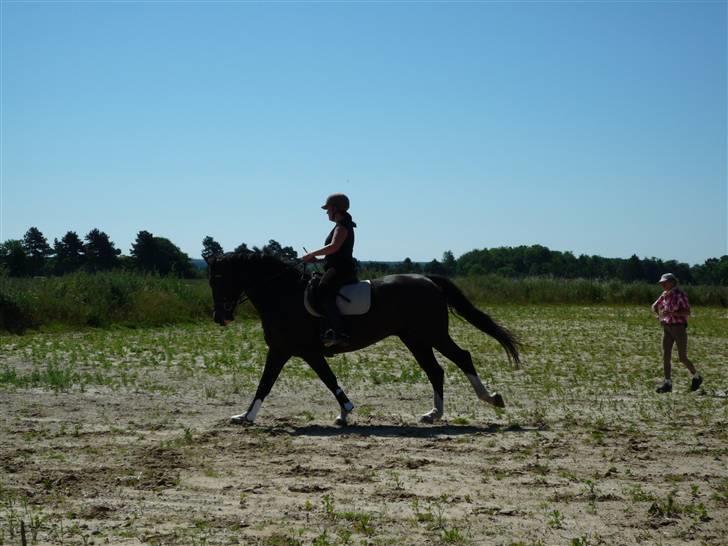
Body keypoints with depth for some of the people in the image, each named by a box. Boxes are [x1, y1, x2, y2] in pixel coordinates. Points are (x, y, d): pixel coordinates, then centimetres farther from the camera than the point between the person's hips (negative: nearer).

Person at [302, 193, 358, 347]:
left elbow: (334, 247, -23)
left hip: (341, 270, -12)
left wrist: (312, 254, -14)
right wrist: (317, 259, 19)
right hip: (340, 268, 12)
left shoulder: (342, 225, -8)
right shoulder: (344, 225, 23)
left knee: (323, 291, -32)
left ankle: (338, 332, -44)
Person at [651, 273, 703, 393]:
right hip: (667, 329, 6)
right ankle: (667, 384, -5)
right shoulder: (665, 294, 8)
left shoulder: (681, 295, -12)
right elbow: (654, 306, 20)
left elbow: (688, 312, -18)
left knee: (683, 358, -1)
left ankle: (696, 377, 23)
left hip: (679, 328, -6)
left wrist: (671, 313, -28)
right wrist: (660, 316, 0)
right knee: (665, 356, -6)